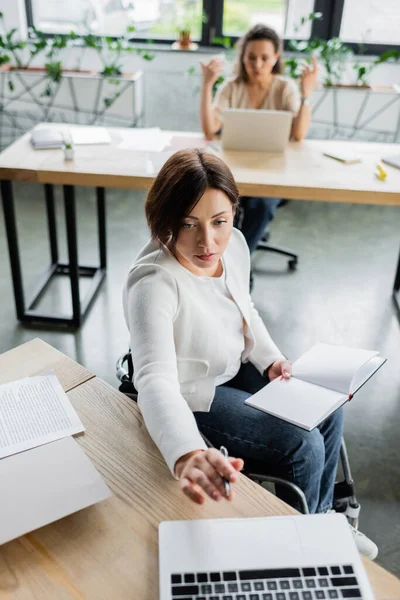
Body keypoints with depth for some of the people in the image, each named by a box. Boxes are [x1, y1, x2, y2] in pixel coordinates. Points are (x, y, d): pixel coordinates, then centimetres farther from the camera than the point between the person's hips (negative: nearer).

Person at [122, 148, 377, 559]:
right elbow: (155, 380, -49)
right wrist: (186, 456, -66)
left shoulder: (233, 243, -12)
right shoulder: (154, 283, -35)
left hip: (236, 369, 7)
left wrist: (271, 360, -7)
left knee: (327, 415, 5)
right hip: (192, 396, -7)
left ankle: (320, 518, 31)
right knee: (304, 445, -12)